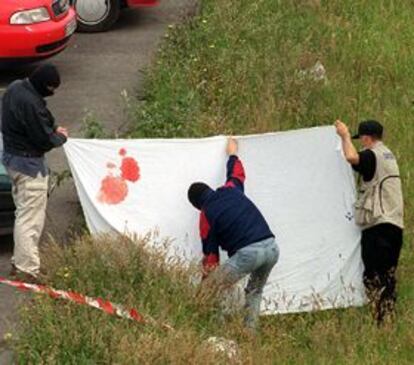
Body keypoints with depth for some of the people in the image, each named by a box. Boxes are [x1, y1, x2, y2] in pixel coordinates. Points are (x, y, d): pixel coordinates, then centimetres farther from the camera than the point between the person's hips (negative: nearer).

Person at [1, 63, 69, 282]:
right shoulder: (31, 104, -27)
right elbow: (45, 140, -21)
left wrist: (52, 130, 4)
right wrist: (61, 136, -1)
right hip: (29, 163, -10)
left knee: (23, 213, 20)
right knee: (30, 219, -5)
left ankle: (19, 262, 28)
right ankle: (27, 270, -3)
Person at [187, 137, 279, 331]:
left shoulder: (207, 215, 4)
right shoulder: (231, 190, 16)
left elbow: (210, 252, 8)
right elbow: (236, 173, 41)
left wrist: (208, 275, 19)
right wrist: (233, 154, 58)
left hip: (247, 253, -7)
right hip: (271, 247, 7)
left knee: (209, 290, 2)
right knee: (255, 291, 29)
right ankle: (250, 330, 23)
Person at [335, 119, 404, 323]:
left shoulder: (372, 155, -9)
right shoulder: (388, 155, 21)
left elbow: (352, 157, -29)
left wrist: (345, 136, -13)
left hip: (378, 223, -9)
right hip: (395, 222, 9)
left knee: (373, 276, -9)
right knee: (388, 276, 13)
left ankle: (380, 318, -14)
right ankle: (390, 317, 14)